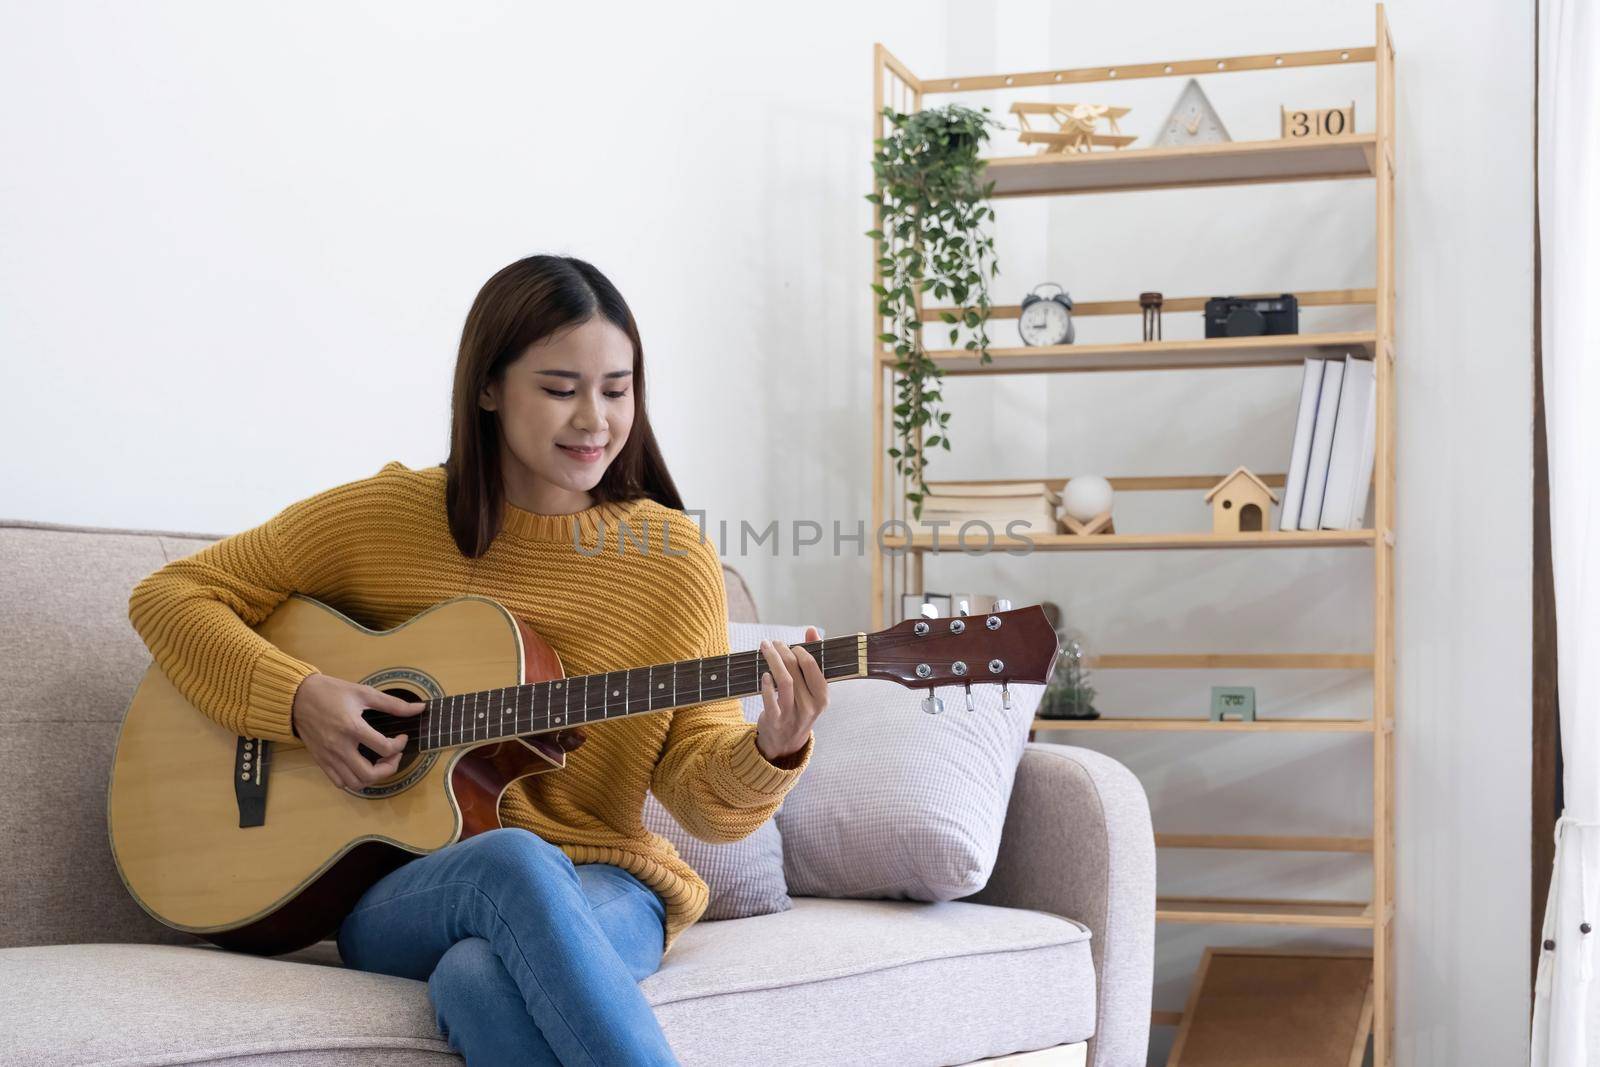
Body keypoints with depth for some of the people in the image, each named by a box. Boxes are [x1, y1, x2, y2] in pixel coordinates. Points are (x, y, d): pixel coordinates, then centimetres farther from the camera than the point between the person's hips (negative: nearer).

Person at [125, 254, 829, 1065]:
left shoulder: (672, 558, 1)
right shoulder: (385, 516, 1)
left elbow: (705, 802, 0)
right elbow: (171, 595, 6)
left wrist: (772, 750, -23)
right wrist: (295, 699, -10)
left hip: (597, 890, 0)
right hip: (395, 892, 1)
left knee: (482, 976, -38)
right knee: (517, 859, -37)